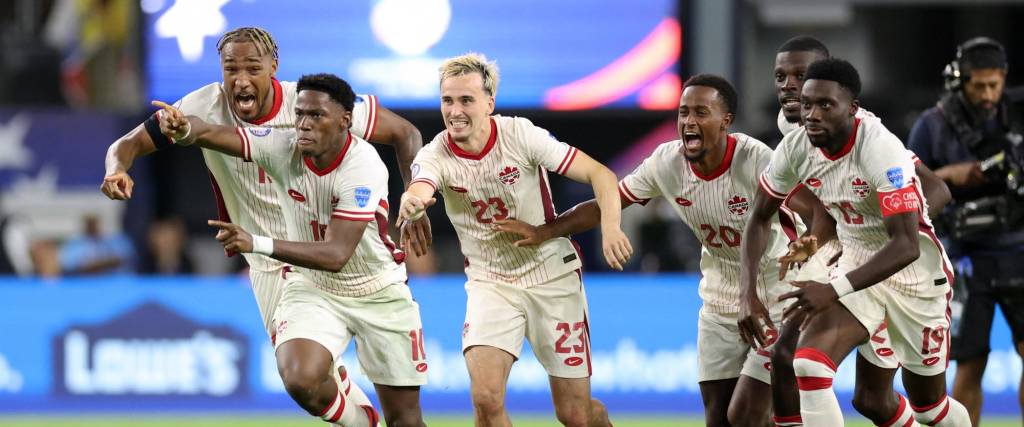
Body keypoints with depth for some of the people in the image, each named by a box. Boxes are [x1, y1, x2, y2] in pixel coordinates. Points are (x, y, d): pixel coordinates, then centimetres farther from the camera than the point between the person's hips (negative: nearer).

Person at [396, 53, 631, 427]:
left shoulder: (521, 135, -16)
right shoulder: (435, 155, -14)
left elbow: (600, 174, -15)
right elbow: (420, 188, -37)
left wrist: (610, 227, -34)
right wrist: (411, 201, -63)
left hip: (552, 274, -1)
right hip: (490, 282, 1)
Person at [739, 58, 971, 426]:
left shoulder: (880, 149, -30)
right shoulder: (796, 147, -12)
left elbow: (907, 246, -35)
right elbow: (759, 220, 2)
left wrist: (834, 290, -43)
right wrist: (748, 295, -12)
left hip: (915, 275, -4)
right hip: (857, 268, 4)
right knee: (808, 365, -21)